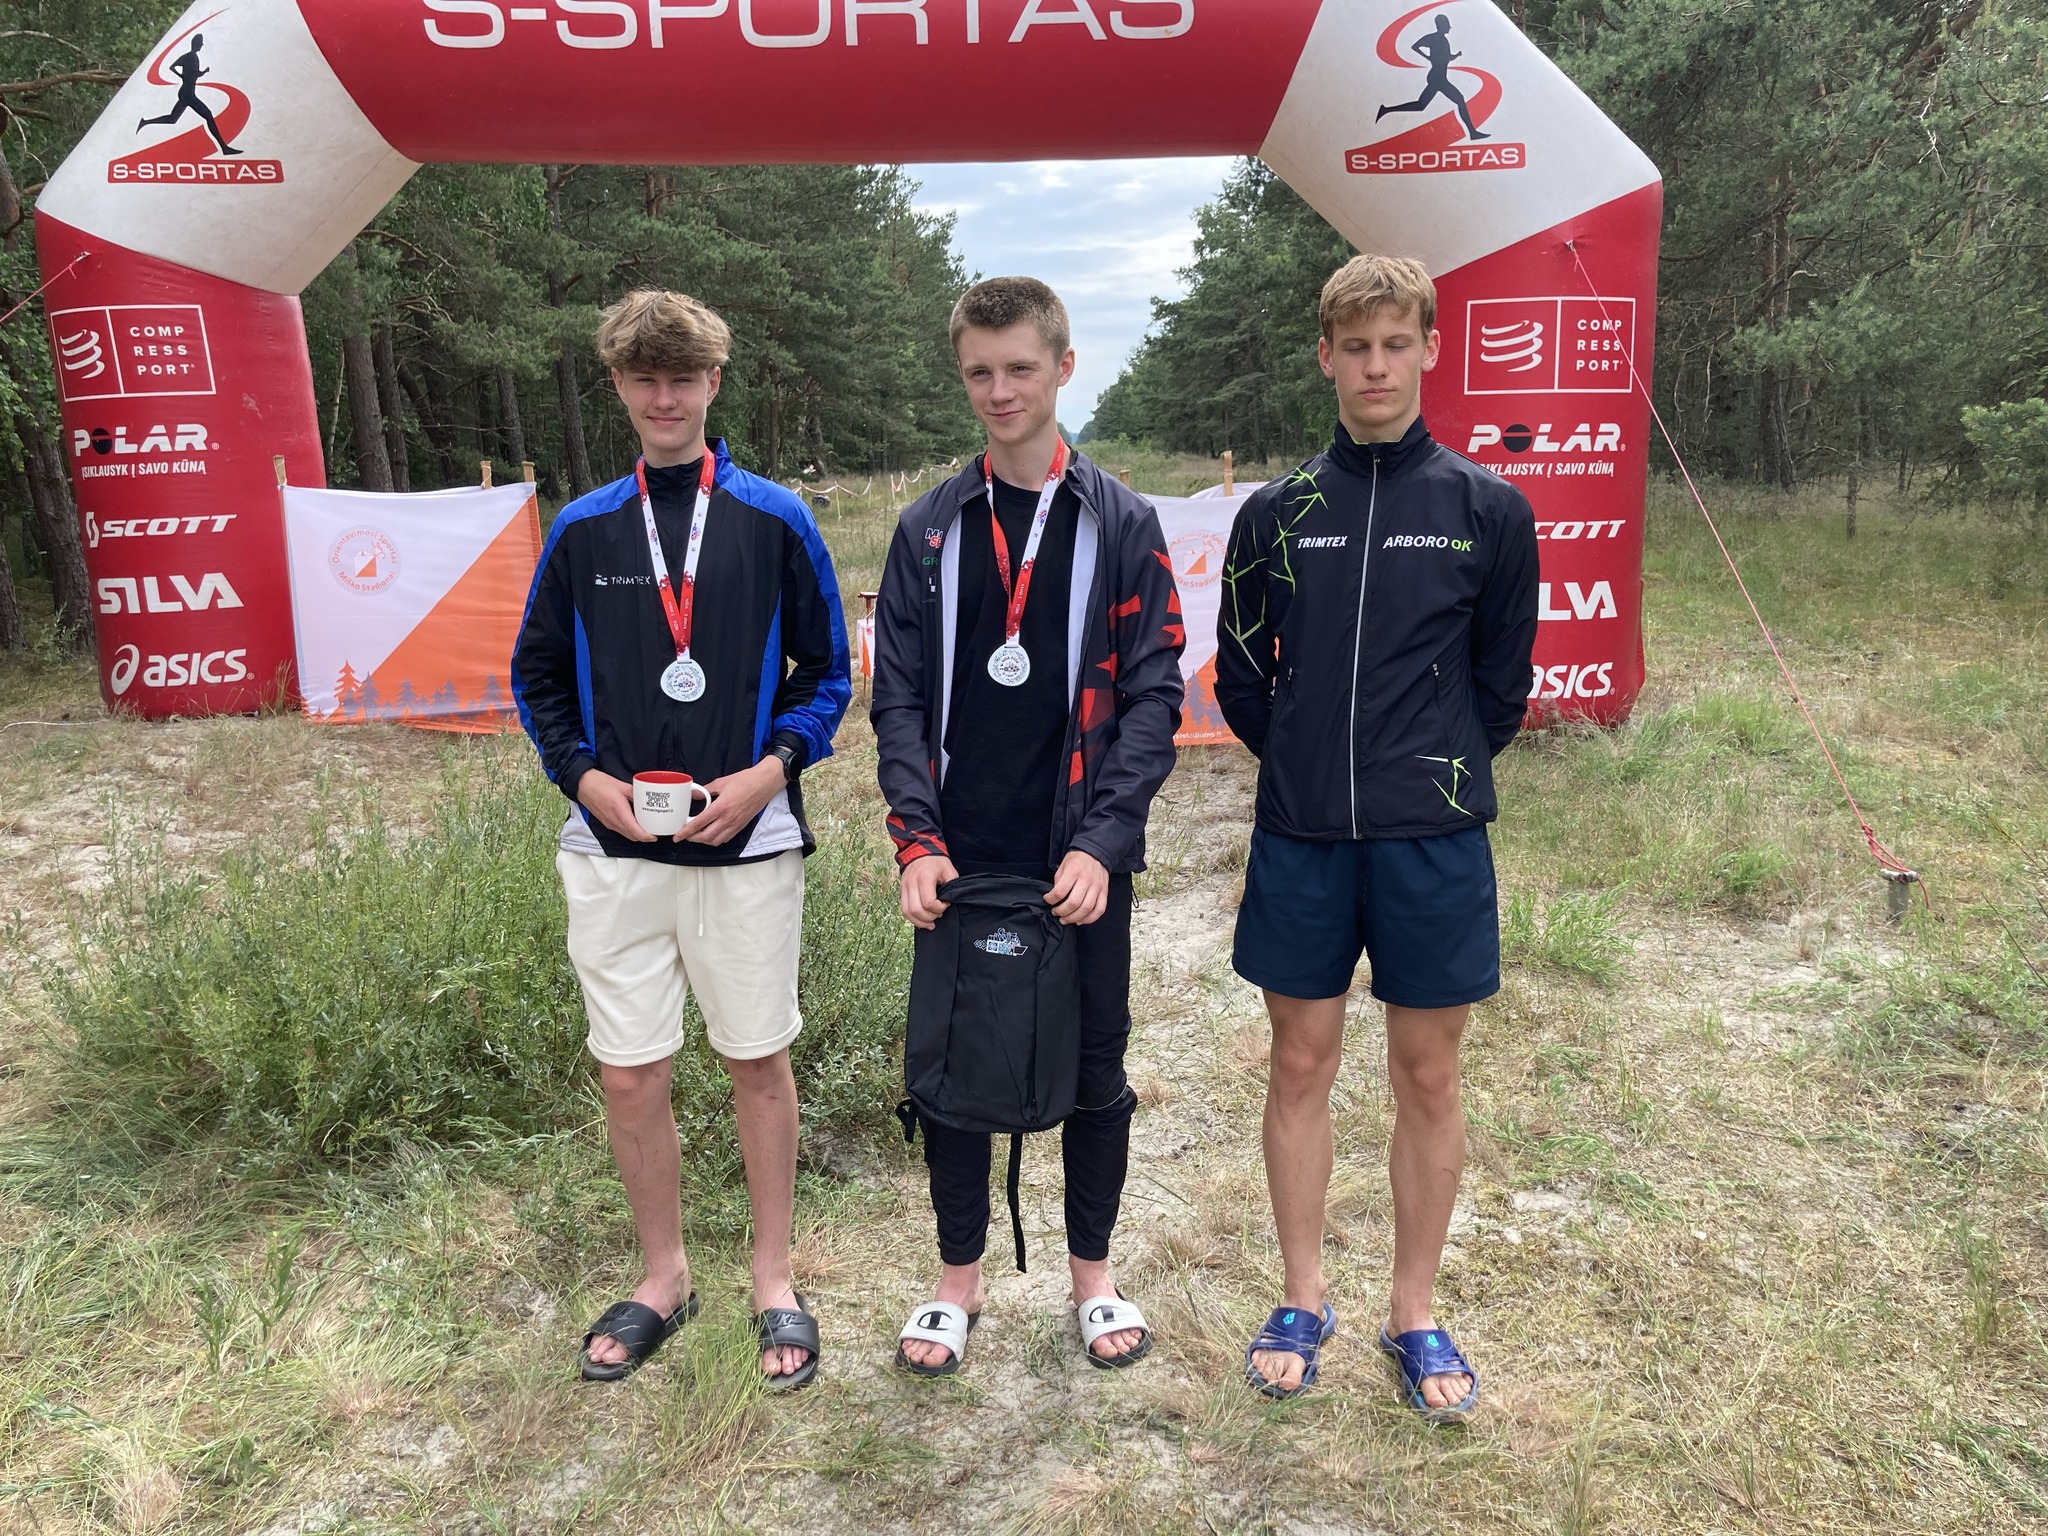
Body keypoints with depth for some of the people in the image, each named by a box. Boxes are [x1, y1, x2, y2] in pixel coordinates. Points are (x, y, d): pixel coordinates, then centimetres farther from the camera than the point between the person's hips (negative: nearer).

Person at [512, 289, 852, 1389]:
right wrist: (584, 776, -4)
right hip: (614, 848, 2)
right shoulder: (582, 529, 5)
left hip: (747, 842, -2)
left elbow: (826, 669, 3)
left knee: (760, 1060, 9)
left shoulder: (774, 520, 0)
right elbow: (538, 676, 12)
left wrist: (771, 769, -11)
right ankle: (662, 1277, 31)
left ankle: (773, 1280, 28)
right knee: (628, 1076, 8)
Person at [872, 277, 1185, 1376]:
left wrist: (1103, 839, -14)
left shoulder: (1122, 523, 0)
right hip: (958, 858, 2)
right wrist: (915, 838, -9)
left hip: (1083, 855, -1)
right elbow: (898, 696, 3)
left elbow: (1152, 693, -4)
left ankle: (1093, 1273, 33)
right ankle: (959, 1278, 31)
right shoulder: (929, 531, 5)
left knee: (1094, 1069, 11)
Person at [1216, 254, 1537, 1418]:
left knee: (1428, 1076, 8)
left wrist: (1444, 774, 5)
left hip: (1434, 839, -1)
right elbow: (1241, 673, 10)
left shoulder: (1488, 509, 1)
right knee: (1302, 1064, 9)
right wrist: (1305, 764, 6)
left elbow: (1503, 678, 8)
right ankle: (1304, 1299, 27)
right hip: (1302, 837, 1)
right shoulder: (1278, 513, 4)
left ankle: (1417, 1314, 26)